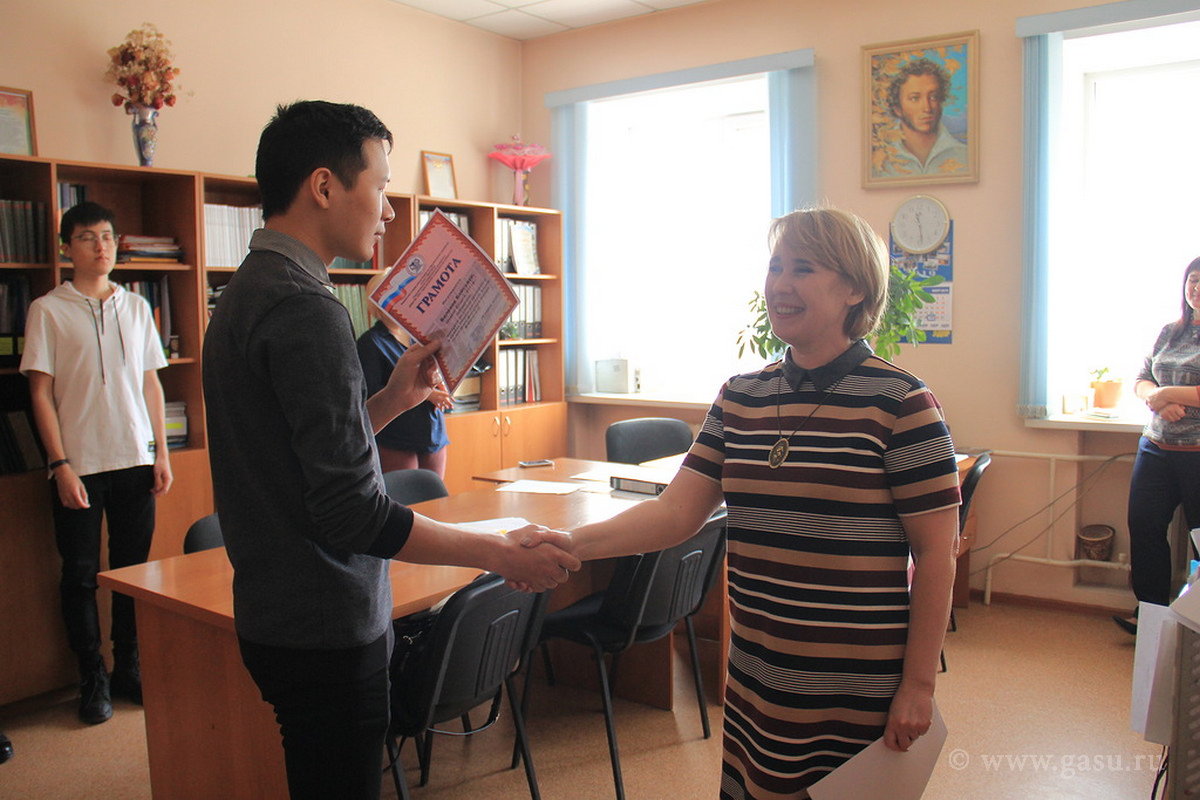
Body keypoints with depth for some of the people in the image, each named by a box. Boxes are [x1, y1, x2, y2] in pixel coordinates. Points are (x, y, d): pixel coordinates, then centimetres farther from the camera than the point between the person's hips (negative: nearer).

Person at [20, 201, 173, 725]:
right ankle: (93, 678, 19)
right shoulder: (47, 310, 0)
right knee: (80, 574, 5)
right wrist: (60, 465, -10)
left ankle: (129, 667, 23)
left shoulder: (136, 307, 10)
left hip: (135, 461, 3)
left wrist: (161, 452, 6)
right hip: (79, 464, -3)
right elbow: (41, 393, -3)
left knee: (134, 568, 9)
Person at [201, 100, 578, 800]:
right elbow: (355, 515, -25)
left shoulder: (245, 293, 10)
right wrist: (499, 552, -16)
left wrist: (391, 400, 6)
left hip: (276, 615, 10)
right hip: (325, 630, -10)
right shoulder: (303, 307, -22)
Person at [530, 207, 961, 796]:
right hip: (755, 679, 5)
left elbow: (935, 554, -9)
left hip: (859, 692, -4)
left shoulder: (899, 402, -11)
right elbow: (677, 510, -2)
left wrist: (918, 686, -9)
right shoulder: (741, 397, 4)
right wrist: (571, 544, -16)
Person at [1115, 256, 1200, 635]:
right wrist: (1157, 399, -10)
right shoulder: (1169, 333, 12)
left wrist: (1169, 393, -14)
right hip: (1156, 448, 6)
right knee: (1144, 526, 6)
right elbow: (1141, 379, 11)